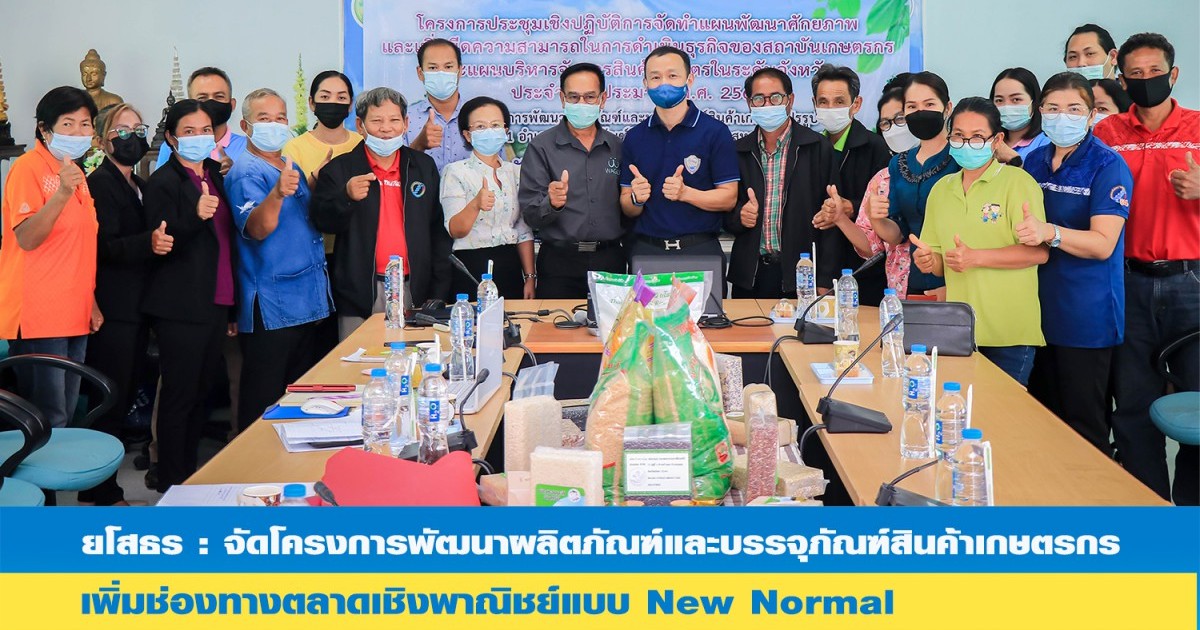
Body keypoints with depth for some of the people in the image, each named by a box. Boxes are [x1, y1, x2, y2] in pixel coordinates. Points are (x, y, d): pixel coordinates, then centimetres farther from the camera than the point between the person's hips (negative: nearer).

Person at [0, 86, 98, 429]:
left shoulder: (75, 172, 16)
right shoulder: (28, 167, -9)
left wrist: (90, 302, 18)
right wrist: (62, 193, -30)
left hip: (74, 316, 8)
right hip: (38, 317, -8)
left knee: (66, 414, 11)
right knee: (48, 420, -9)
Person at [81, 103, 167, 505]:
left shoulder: (138, 186, 17)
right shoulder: (100, 184, -9)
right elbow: (105, 246, -20)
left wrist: (159, 242, 8)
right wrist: (148, 243, -35)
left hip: (136, 309, 9)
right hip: (112, 311, -9)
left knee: (124, 398, 12)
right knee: (109, 400, -6)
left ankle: (102, 484, 21)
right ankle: (102, 493, 1)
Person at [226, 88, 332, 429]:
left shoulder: (293, 168, 16)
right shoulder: (245, 173, -11)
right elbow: (258, 229, -29)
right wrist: (277, 193, -43)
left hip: (306, 301, 9)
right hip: (270, 308, -9)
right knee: (263, 401, -3)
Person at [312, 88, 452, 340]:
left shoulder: (425, 166, 12)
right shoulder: (339, 169, 4)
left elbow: (438, 232, 12)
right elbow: (322, 222, -4)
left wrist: (438, 291, 7)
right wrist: (346, 197, -24)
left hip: (414, 291, 2)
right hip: (361, 298, -2)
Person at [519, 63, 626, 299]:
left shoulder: (617, 146, 11)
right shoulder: (541, 147, 0)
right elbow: (529, 214, -7)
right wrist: (552, 203, -26)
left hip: (609, 261, 3)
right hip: (559, 262, -3)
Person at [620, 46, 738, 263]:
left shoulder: (715, 132, -3)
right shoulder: (634, 137, 8)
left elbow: (728, 198, -6)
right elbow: (627, 208, 9)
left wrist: (685, 193, -20)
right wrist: (637, 198, -13)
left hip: (701, 251, -2)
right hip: (646, 250, 3)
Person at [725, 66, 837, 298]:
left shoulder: (818, 147, -1)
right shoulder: (738, 150, 8)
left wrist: (824, 282, -9)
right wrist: (739, 217, -10)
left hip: (800, 273, -3)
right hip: (749, 277, 3)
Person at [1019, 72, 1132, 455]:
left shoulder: (1108, 166, -10)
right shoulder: (1035, 161, 9)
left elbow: (1103, 244, -20)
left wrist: (1050, 233, -33)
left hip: (1086, 316, -6)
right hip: (1039, 307, 6)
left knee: (1084, 424, 1)